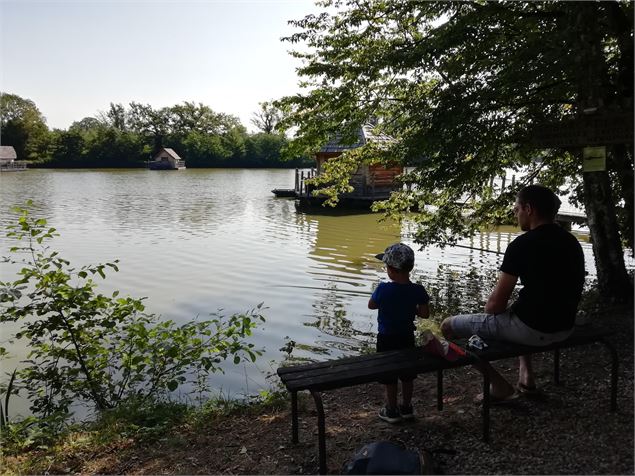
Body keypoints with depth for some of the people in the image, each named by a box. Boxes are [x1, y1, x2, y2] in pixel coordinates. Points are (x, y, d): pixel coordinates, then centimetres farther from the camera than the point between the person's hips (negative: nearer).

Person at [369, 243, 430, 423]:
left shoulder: (383, 290, -22)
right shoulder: (418, 290, -14)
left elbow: (371, 305, -6)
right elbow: (425, 313, -8)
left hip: (387, 338, -3)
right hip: (407, 337, 3)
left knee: (390, 376, 12)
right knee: (407, 375, 19)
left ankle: (392, 410, 24)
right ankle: (406, 407, 33)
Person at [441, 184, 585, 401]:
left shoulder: (522, 244, -16)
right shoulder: (572, 241, 8)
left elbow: (496, 303, -15)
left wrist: (489, 318, 7)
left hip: (533, 329, -8)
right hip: (565, 327, 9)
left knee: (449, 326, 3)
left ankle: (500, 386, 8)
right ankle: (526, 376, 30)